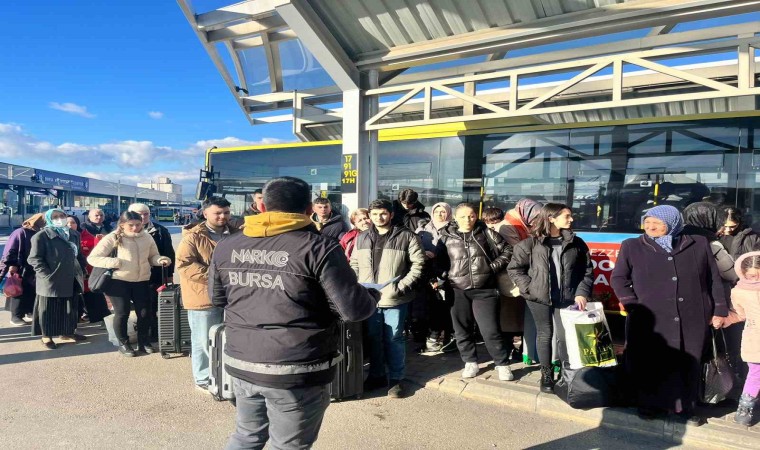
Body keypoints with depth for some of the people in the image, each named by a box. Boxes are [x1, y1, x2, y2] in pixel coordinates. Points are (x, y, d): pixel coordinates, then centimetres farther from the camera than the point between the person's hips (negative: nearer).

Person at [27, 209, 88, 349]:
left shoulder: (74, 234, 13)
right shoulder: (41, 236, -7)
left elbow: (79, 254, 20)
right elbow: (34, 258, -11)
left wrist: (82, 271, 10)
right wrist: (47, 275, -19)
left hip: (71, 279, 6)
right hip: (51, 281, -6)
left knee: (70, 308, 14)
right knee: (49, 310, 6)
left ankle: (67, 333, 27)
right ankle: (46, 336, 19)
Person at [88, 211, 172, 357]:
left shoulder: (147, 237, 2)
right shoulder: (112, 238, -10)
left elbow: (152, 256, 13)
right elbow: (92, 258, -10)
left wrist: (160, 260, -11)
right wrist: (114, 262, -24)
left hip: (142, 281, 4)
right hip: (118, 281, -4)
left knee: (145, 312, 7)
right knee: (122, 313, 5)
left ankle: (144, 342, 25)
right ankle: (123, 344, 24)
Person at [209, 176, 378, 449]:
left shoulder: (226, 247, 3)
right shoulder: (319, 247, -14)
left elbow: (218, 298, 17)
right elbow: (353, 309, -15)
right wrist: (372, 296, 6)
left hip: (241, 363, 6)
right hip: (297, 370, -5)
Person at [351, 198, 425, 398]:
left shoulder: (407, 237, -4)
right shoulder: (362, 238, 11)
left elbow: (417, 264, -7)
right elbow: (355, 264, 16)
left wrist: (402, 286, -15)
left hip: (394, 298, -4)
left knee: (394, 338, 5)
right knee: (373, 338, 15)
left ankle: (396, 379, 20)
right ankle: (376, 375, 30)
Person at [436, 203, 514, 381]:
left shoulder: (486, 233, 3)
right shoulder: (446, 237, 5)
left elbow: (507, 250, 8)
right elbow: (439, 262, 12)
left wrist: (494, 267, -1)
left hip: (484, 290, -1)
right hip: (457, 291, 2)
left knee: (490, 330, 0)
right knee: (462, 330, 10)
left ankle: (502, 364, 17)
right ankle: (470, 362, 27)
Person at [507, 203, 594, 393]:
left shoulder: (576, 243, 2)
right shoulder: (531, 243, -6)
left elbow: (587, 271, 7)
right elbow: (514, 268, 0)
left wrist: (582, 293, -4)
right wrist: (529, 288, -7)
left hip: (567, 298, 2)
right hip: (539, 298, -1)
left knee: (565, 336, 3)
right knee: (545, 335, 10)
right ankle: (546, 374, 25)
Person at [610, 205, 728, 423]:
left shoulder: (699, 244, 9)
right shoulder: (631, 247, 4)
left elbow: (714, 279, 12)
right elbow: (618, 278, 5)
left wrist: (719, 309, 9)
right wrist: (632, 305, -5)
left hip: (692, 321, 2)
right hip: (649, 321, -1)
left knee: (688, 365, 10)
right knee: (649, 365, 3)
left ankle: (685, 406, 25)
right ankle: (649, 404, 19)